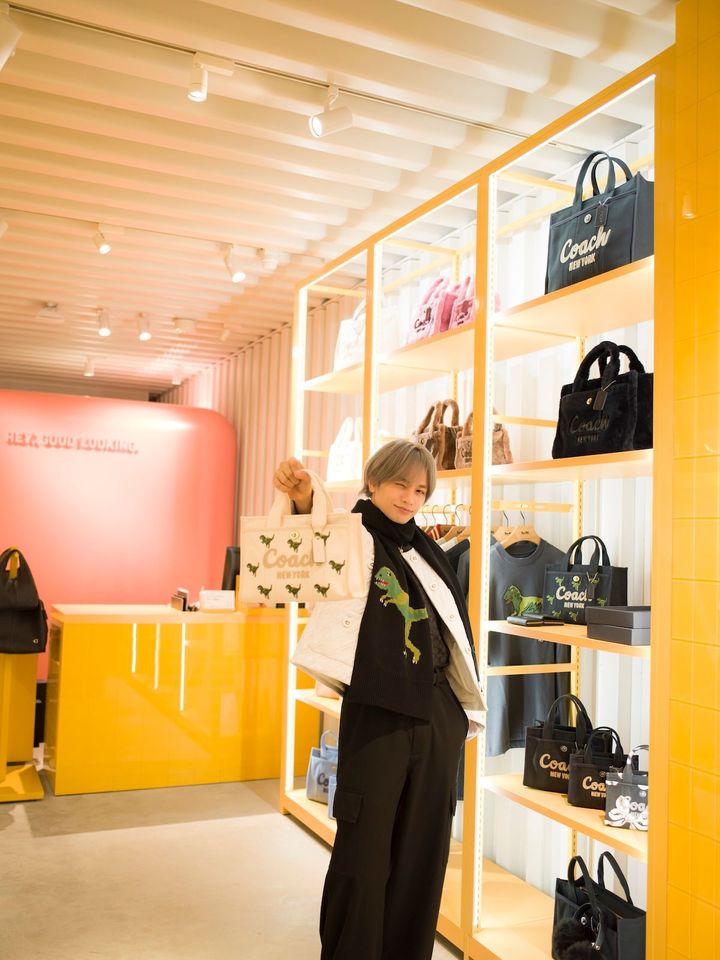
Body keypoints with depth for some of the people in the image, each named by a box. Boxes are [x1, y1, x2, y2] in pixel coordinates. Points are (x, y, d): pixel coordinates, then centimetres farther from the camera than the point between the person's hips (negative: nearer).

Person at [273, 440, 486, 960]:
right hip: (375, 716, -5)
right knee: (365, 850, 3)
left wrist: (466, 709, 17)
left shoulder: (430, 553, 13)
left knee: (423, 850, 13)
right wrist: (303, 502, -47)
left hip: (438, 720, 6)